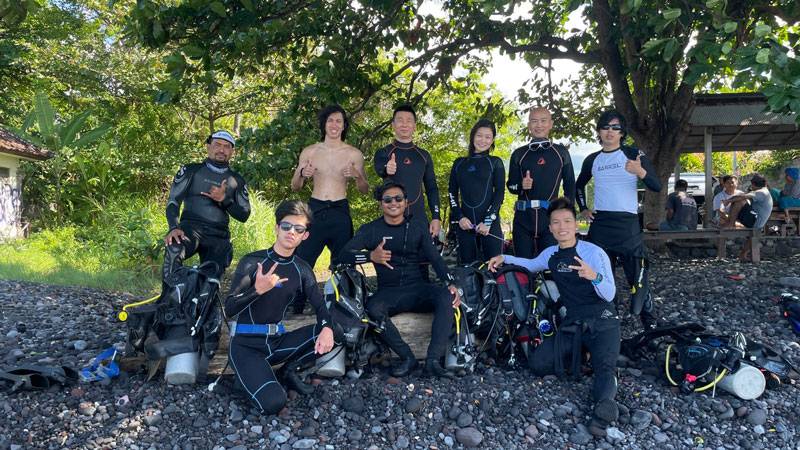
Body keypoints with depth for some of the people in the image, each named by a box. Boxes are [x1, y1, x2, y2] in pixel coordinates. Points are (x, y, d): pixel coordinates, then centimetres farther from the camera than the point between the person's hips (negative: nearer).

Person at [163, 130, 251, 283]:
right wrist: (174, 228, -18)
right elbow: (173, 201, 1)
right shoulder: (191, 170, 10)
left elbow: (244, 215, 10)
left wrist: (224, 199, -9)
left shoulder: (236, 180, 16)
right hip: (190, 227, -2)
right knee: (173, 250, -34)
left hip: (218, 237, 3)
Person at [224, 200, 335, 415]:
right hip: (246, 345, -4)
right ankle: (248, 375, 6)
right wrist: (258, 289, -29)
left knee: (333, 333, -17)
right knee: (273, 403, -27)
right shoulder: (252, 262, -9)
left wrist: (327, 328, -24)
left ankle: (290, 370, 4)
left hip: (277, 342, 5)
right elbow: (229, 309, -12)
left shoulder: (302, 270, 4)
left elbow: (320, 306, -2)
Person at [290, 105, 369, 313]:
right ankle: (296, 310, 6)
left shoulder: (354, 154, 6)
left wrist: (357, 176, -13)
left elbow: (365, 190, 8)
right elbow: (295, 187, 11)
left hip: (340, 212, 0)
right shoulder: (309, 152, 8)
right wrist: (302, 174, -11)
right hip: (315, 210, 0)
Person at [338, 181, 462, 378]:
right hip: (388, 292, -1)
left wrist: (451, 283, -13)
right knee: (373, 308, -35)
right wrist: (371, 256, -25)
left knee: (447, 297, -30)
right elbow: (344, 256, -5)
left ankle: (433, 360, -34)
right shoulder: (370, 230, 6)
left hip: (417, 288, 1)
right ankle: (408, 357, -24)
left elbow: (435, 258, 5)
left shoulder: (417, 228, 12)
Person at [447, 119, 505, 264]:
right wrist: (459, 217, -4)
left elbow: (499, 194, 0)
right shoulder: (459, 163, 13)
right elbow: (452, 193, 11)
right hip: (465, 223, 2)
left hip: (490, 224, -2)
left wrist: (488, 221, -10)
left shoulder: (495, 163, 7)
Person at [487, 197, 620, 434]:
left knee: (605, 367, -30)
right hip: (573, 323, 5)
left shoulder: (594, 252, -6)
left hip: (603, 320, -5)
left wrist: (595, 276, -31)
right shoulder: (551, 254, 11)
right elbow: (530, 265, 33)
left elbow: (609, 295, -10)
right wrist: (504, 258, 17)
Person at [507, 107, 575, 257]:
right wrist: (521, 185, -10)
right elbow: (510, 185, 13)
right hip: (523, 217, 1)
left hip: (551, 217, -1)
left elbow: (570, 186, 12)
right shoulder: (519, 154, 10)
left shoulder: (561, 152, 8)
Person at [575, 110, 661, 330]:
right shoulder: (592, 160, 11)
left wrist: (641, 172, -25)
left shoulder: (634, 154, 1)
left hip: (627, 224, -3)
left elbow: (656, 186, -6)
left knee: (638, 279, -6)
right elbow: (579, 185, 29)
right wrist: (583, 209, 16)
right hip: (599, 225, 4)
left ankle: (650, 324, 4)